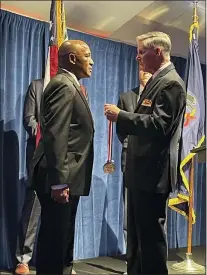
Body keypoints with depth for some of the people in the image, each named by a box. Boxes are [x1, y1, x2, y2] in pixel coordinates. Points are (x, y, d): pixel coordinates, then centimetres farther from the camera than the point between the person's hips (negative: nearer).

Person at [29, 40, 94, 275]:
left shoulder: (69, 85, 18)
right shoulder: (64, 85, -13)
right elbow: (55, 136, -22)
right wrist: (59, 182, -25)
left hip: (66, 178, 10)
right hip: (60, 180, -10)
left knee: (61, 237, 18)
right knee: (54, 238, -1)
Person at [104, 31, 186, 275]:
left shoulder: (171, 83, -14)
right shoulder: (156, 80, 17)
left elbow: (159, 125, -24)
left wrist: (121, 116, -21)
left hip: (153, 172, -10)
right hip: (142, 170, 10)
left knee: (151, 233, 0)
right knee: (137, 232, 18)